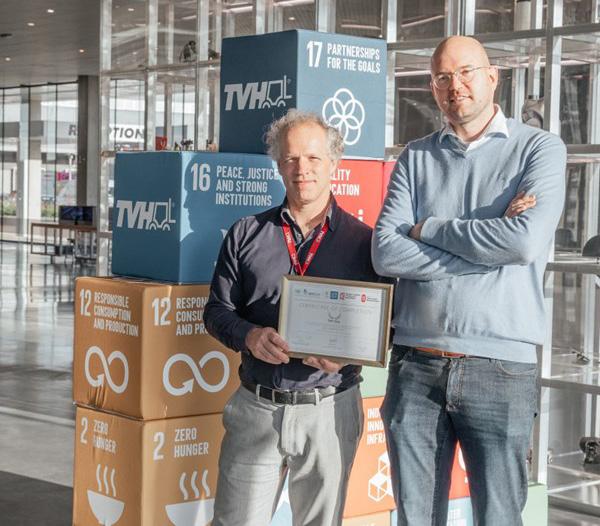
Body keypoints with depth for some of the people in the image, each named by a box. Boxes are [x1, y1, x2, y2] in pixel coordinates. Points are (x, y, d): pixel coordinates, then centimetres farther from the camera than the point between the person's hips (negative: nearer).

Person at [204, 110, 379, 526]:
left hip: (330, 410, -1)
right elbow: (218, 309, 7)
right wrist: (249, 336, -13)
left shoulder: (363, 241, 2)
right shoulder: (246, 235, 6)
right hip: (257, 408, 1)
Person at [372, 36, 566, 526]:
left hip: (500, 369, -3)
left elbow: (527, 241, -16)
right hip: (416, 364, 3)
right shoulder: (416, 158, 10)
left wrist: (429, 228, -5)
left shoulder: (540, 149, 1)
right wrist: (488, 242, -10)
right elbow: (386, 252, -4)